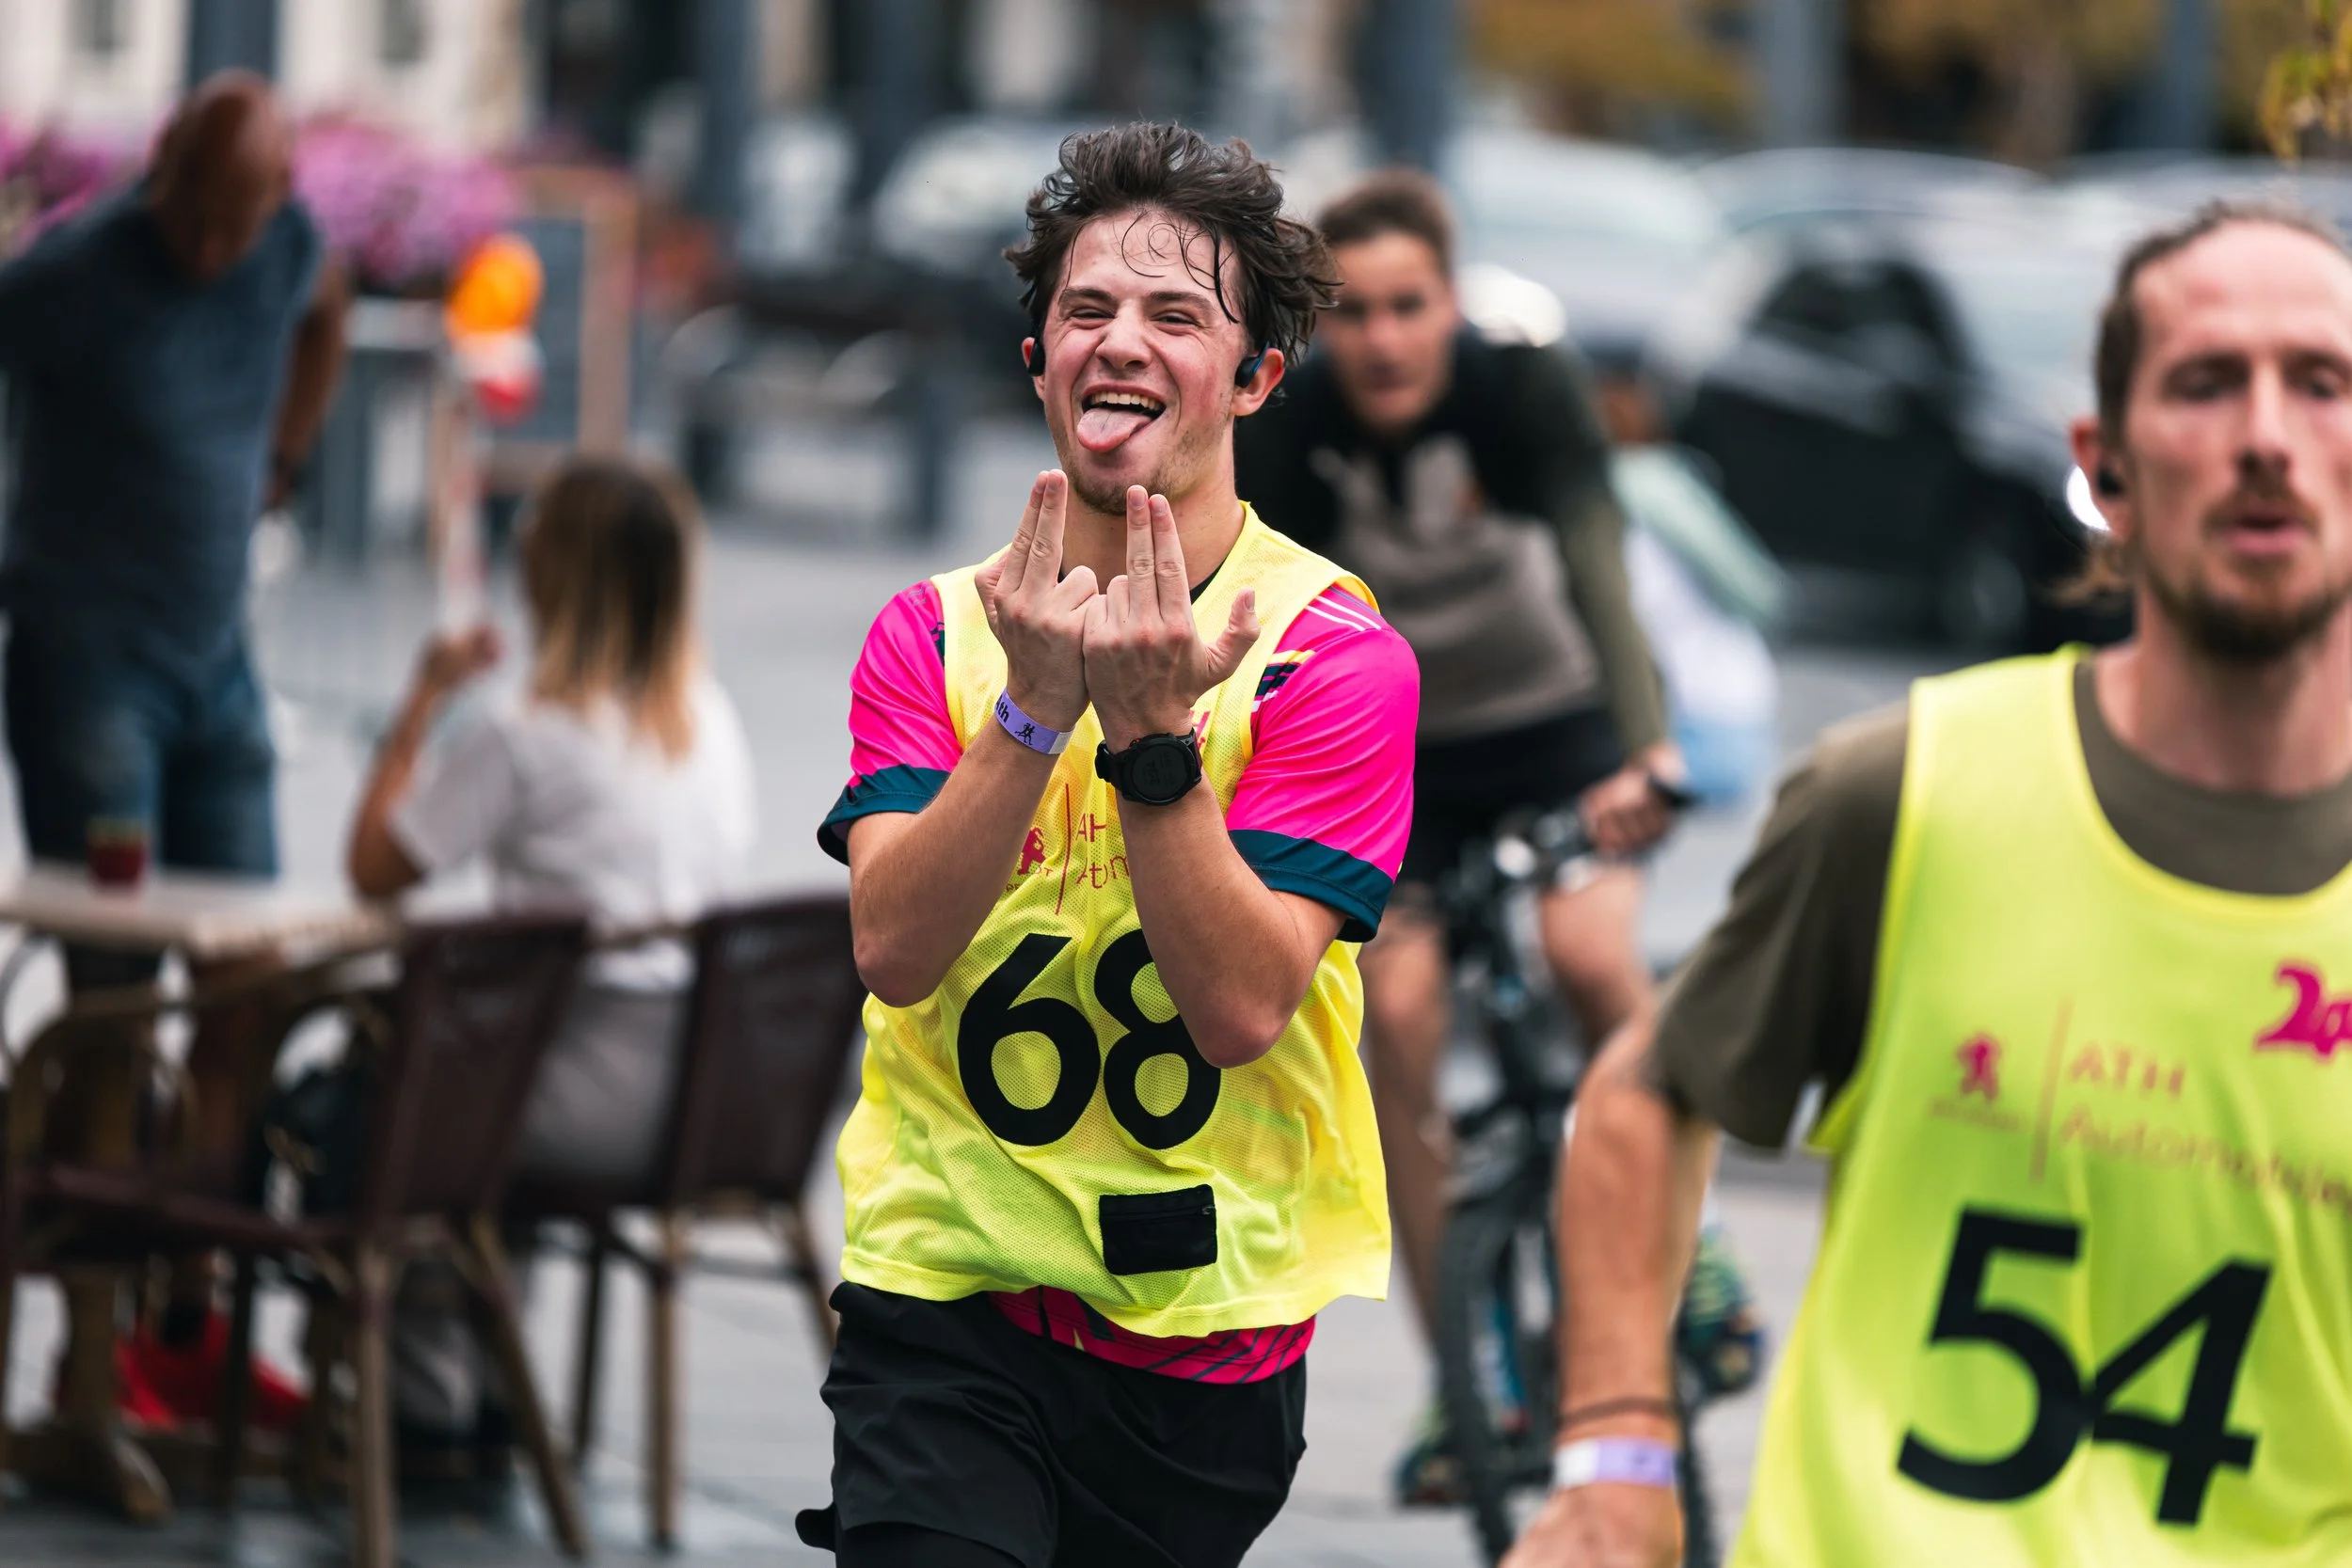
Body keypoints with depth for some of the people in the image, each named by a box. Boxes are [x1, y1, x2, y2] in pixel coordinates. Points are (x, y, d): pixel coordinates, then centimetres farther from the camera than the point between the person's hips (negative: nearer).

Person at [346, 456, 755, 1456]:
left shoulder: (521, 742, -15)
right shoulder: (714, 724, 7)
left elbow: (375, 866, -7)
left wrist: (425, 698, 1)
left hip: (595, 1097, -8)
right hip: (707, 1098, 8)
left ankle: (425, 1399, 18)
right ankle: (474, 1381, 36)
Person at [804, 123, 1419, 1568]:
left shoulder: (1334, 648, -5)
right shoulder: (935, 631, 3)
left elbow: (1242, 1008, -15)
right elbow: (895, 950, -12)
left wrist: (1154, 732, -24)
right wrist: (1033, 711, -23)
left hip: (1210, 1334, 0)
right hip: (944, 1290, 0)